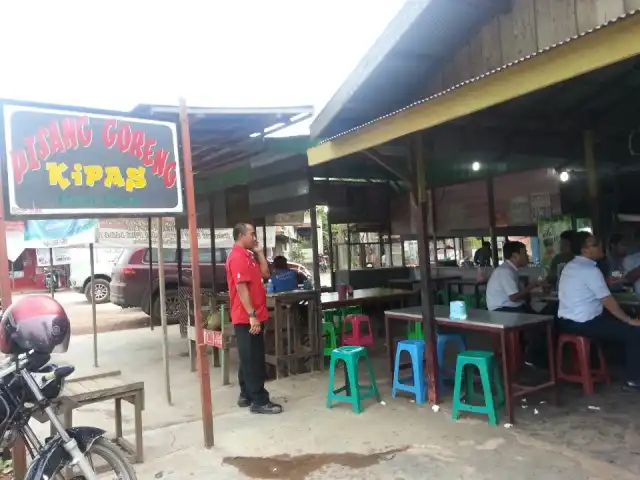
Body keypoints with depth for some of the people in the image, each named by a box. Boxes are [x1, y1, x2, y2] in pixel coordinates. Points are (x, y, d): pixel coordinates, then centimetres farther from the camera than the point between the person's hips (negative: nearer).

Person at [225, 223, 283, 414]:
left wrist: (259, 252, 10)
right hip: (247, 318, -10)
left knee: (250, 359, 15)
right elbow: (241, 288, -22)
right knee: (253, 360, -5)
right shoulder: (237, 257, -16)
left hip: (252, 316, 10)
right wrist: (252, 315, -24)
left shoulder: (248, 256, 16)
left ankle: (246, 395, 24)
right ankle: (259, 401, 0)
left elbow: (265, 274, 16)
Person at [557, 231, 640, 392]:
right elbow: (608, 301, -15)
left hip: (565, 322, 10)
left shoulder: (570, 266, 10)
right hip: (584, 324, -10)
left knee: (616, 322, 27)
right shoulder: (590, 270, -18)